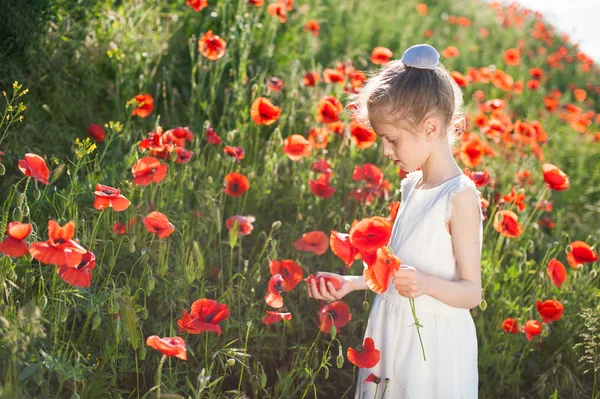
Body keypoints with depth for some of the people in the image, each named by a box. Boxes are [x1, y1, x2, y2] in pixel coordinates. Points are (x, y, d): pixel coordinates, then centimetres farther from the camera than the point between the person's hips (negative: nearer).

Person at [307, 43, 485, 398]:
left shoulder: (460, 196, -17)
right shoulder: (412, 186, 6)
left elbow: (471, 292, -15)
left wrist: (427, 284, -32)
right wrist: (351, 282, 7)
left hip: (434, 346, -7)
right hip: (393, 335, 7)